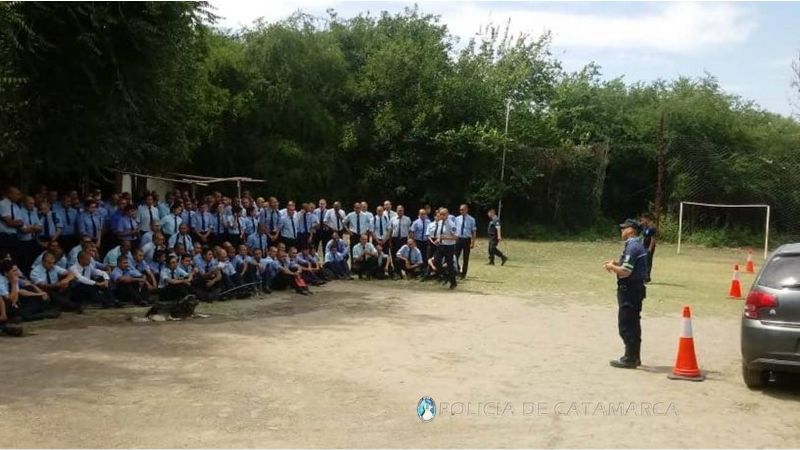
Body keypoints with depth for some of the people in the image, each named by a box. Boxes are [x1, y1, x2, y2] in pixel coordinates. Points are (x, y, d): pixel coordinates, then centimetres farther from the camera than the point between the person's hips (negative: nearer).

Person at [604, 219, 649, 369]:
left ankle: (630, 358, 0)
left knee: (625, 325, -4)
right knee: (633, 324, 16)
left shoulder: (632, 247, -19)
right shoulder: (638, 245, 13)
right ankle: (635, 356, 24)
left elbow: (625, 272, -23)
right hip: (636, 287, 10)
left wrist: (612, 267, -7)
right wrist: (617, 264, 12)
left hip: (629, 289, -10)